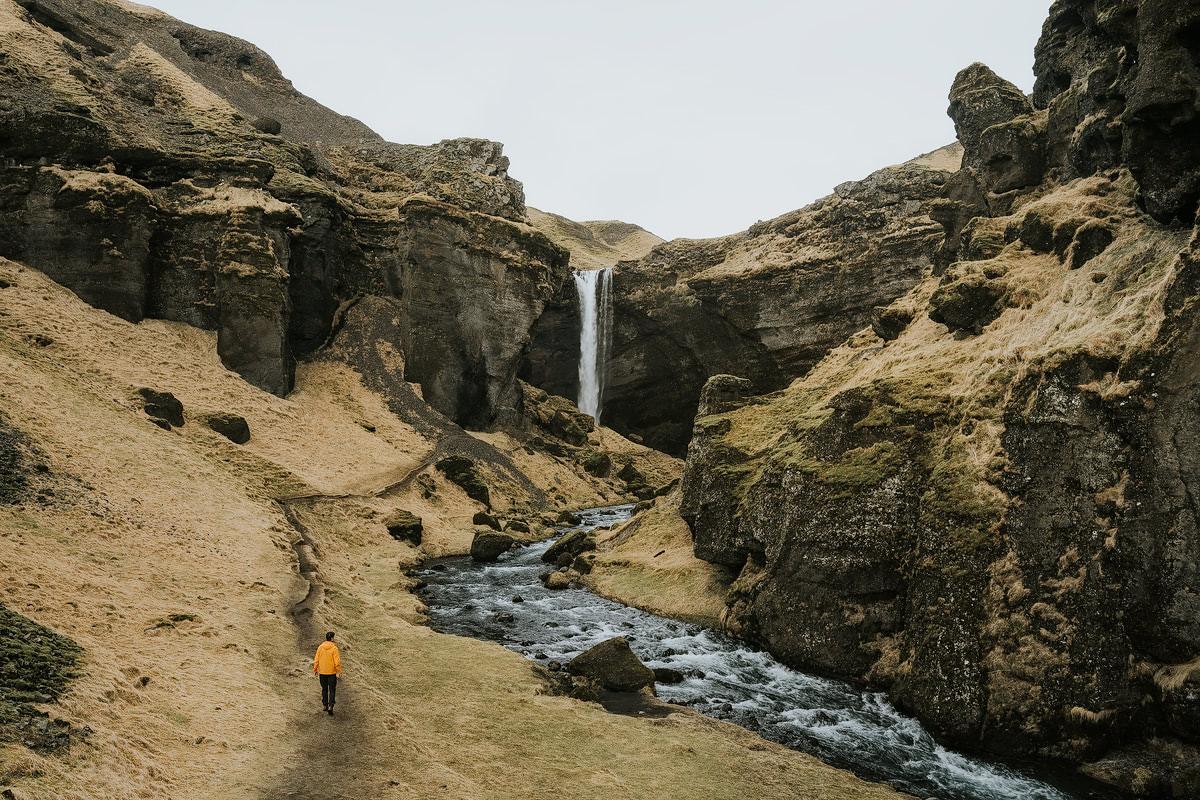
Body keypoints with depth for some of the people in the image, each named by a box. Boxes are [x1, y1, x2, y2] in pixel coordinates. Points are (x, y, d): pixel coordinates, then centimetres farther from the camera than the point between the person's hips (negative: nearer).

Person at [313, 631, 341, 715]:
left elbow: (316, 660, 1)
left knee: (324, 689, 17)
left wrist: (315, 670, 10)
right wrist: (339, 671, -6)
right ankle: (330, 706, -9)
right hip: (331, 672, -3)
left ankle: (325, 705, 22)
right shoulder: (334, 648, -12)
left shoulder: (320, 647, -1)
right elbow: (337, 661, -14)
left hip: (322, 672, 3)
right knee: (332, 690, 3)